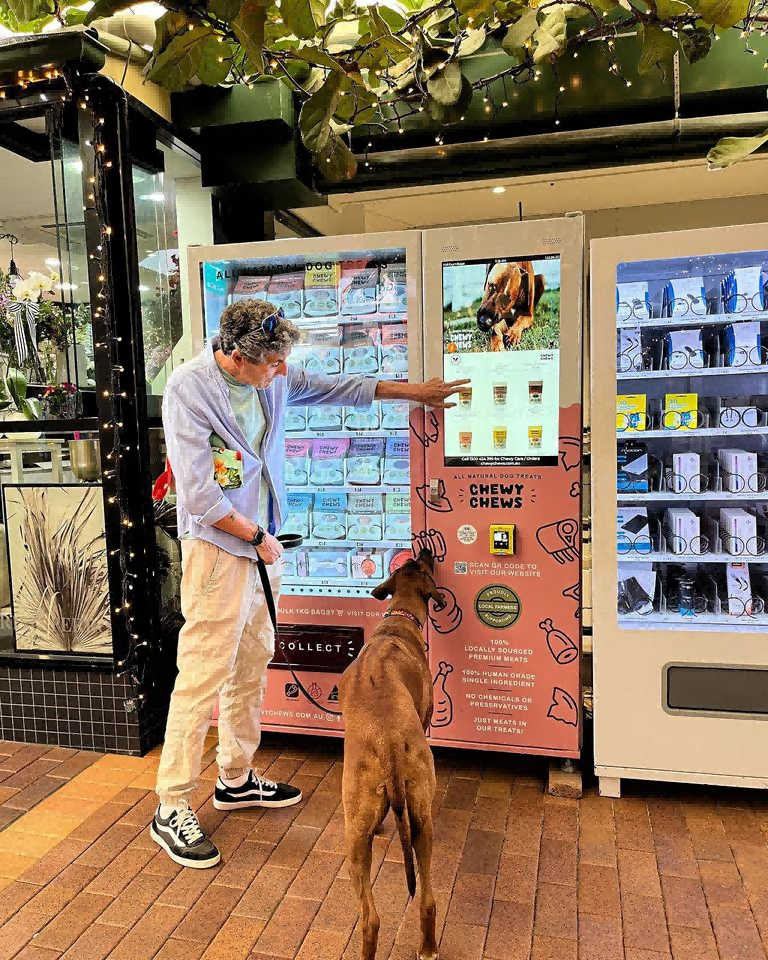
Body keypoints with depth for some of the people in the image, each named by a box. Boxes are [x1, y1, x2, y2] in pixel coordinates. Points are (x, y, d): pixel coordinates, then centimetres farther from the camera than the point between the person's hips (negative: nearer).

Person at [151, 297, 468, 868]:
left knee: (253, 663, 15)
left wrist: (415, 391, 20)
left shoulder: (274, 380, 4)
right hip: (217, 548, -8)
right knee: (203, 676, -4)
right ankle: (172, 808, 11)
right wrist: (258, 537, -10)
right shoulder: (189, 389, -17)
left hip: (262, 543, 8)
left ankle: (237, 779, 32)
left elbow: (338, 389, 18)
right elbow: (199, 493, -19)